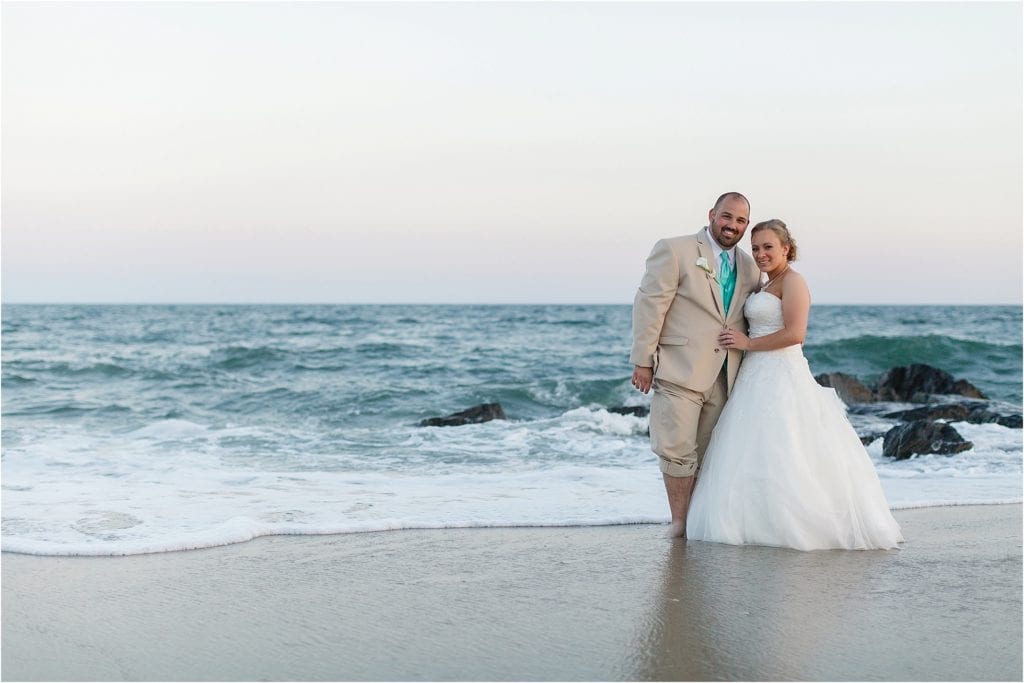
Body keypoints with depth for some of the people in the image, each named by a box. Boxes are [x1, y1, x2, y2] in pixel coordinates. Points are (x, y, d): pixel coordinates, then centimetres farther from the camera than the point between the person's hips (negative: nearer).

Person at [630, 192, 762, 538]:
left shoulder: (749, 268, 13)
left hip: (724, 377, 5)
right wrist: (643, 360, -10)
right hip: (680, 371, -5)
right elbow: (649, 305, -6)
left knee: (709, 454, 8)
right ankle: (679, 521, 4)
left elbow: (753, 321, 17)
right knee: (677, 450, -6)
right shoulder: (674, 250, -3)